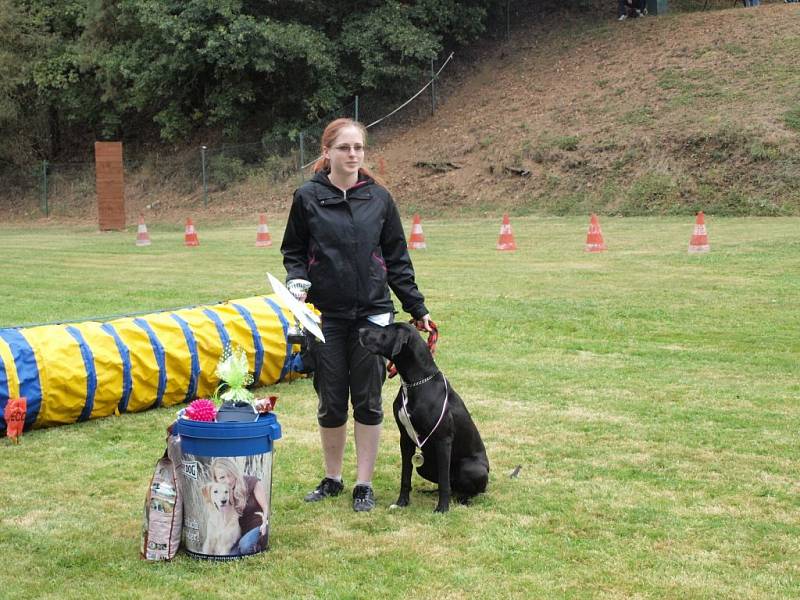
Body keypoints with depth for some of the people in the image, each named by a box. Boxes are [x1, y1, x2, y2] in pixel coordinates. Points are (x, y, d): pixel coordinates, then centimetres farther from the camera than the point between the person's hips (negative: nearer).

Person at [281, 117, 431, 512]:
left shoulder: (379, 198, 2)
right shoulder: (308, 197, -1)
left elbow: (397, 259, 7)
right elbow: (293, 251, 7)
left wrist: (416, 308, 6)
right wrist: (297, 282, -12)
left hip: (372, 314, 0)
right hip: (325, 316, 0)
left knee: (368, 402, 4)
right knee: (331, 402, 8)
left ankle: (364, 485, 15)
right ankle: (332, 479, 25)